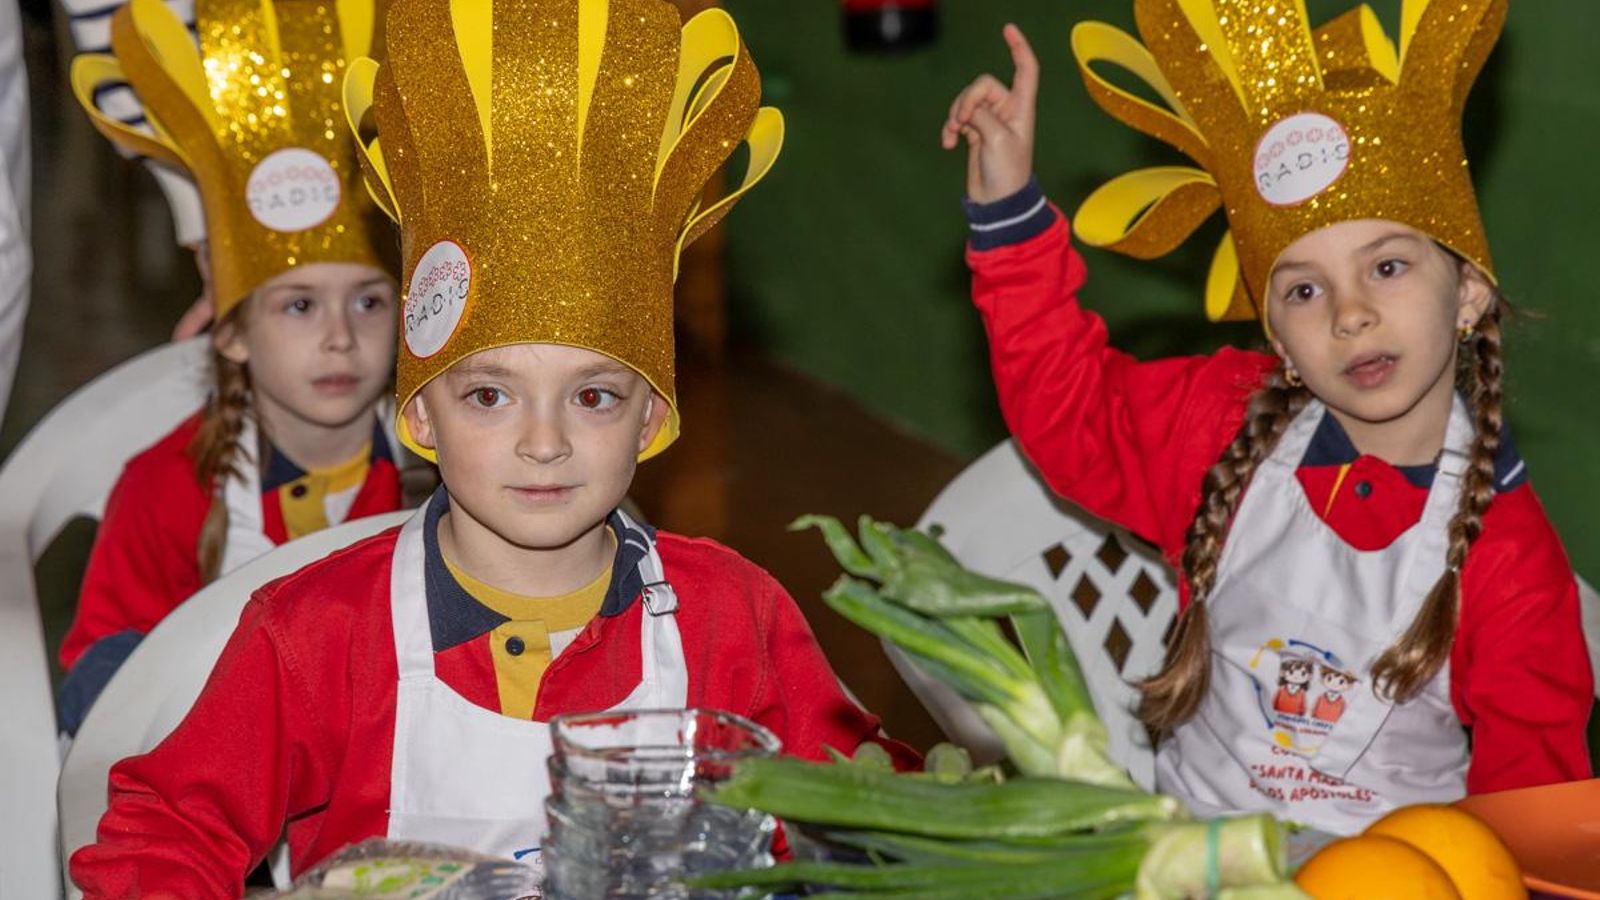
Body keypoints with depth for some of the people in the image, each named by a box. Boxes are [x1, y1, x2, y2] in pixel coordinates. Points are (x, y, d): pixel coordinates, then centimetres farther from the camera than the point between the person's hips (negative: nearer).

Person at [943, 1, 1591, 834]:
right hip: (1183, 843, 3)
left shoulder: (1509, 548, -10)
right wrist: (1008, 212, 3)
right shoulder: (1225, 426, 0)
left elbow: (1533, 778, -6)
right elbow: (1068, 402, 9)